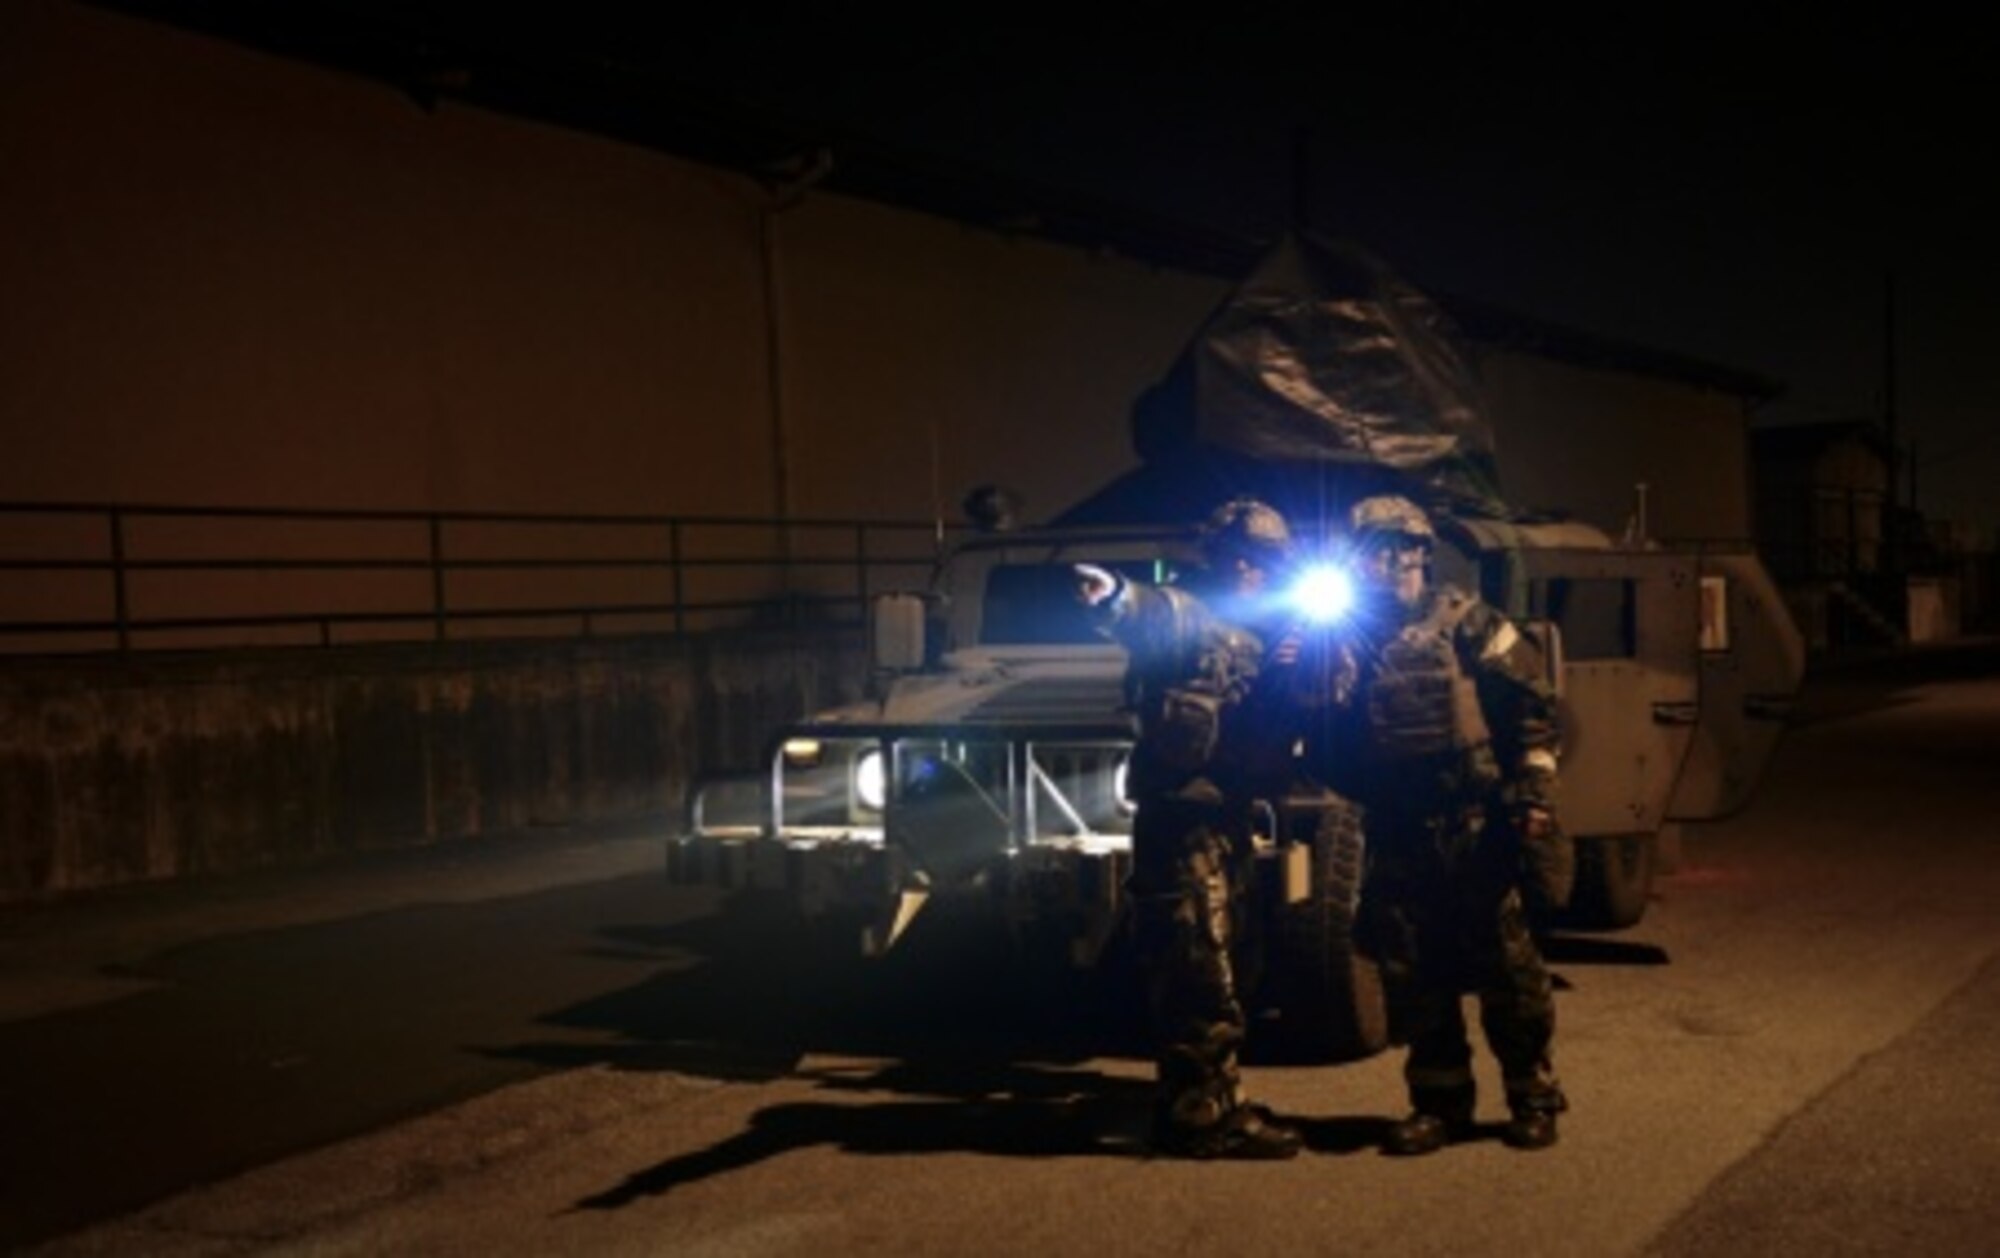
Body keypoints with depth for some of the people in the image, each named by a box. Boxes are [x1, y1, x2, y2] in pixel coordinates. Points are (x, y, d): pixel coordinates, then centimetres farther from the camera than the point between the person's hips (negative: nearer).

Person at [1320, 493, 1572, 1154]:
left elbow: (1532, 703, -2)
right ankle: (1439, 1101, 19)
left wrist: (1534, 791, -9)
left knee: (1504, 963, 1)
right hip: (1395, 834, 4)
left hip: (1473, 826, -4)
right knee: (1410, 971, 7)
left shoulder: (1463, 622, -1)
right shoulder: (1350, 639, 10)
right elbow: (1336, 741, 14)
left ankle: (1533, 1096, 16)